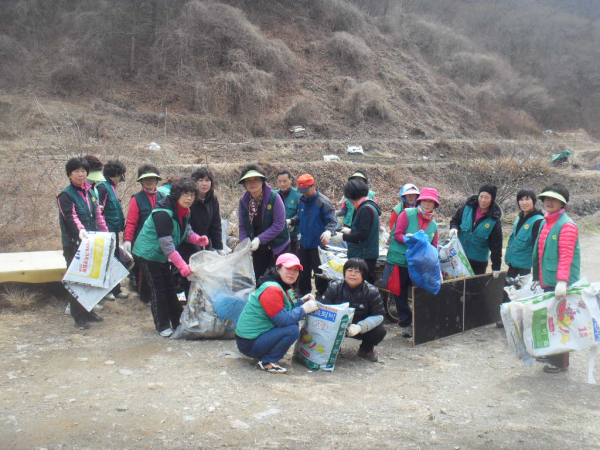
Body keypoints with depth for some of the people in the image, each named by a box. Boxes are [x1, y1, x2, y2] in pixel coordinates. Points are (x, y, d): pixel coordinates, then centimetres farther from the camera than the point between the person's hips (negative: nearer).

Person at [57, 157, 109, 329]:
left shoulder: (90, 192, 15)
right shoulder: (66, 195, -7)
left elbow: (98, 216, 17)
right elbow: (70, 217, -22)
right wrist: (80, 230, -39)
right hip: (74, 244, -7)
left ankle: (88, 311, 24)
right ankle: (78, 316, 3)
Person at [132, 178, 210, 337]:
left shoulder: (184, 212, -1)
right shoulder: (163, 213, -29)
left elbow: (186, 231, 4)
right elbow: (166, 243, -33)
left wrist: (197, 239, -20)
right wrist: (182, 265, -37)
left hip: (162, 255, 9)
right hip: (148, 253, -9)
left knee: (169, 288, 14)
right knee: (158, 289, -3)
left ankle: (178, 322, 24)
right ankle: (162, 326, 9)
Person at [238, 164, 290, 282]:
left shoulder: (274, 198, -17)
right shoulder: (243, 201, -4)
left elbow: (279, 225, -20)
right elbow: (243, 227, 1)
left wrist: (259, 239, -23)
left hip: (277, 246, -4)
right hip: (257, 248, 4)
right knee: (259, 280, 13)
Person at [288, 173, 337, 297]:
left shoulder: (323, 201, -16)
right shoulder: (302, 200, 4)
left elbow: (332, 221, -17)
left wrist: (328, 231, -37)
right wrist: (291, 222, -3)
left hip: (318, 244, -7)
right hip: (304, 242, 7)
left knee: (319, 272, 4)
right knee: (303, 270, 19)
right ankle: (303, 293, 36)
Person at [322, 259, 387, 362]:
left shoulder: (372, 292, -15)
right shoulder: (334, 287, -12)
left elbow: (378, 316, -17)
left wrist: (359, 327, -35)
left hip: (361, 329, 0)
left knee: (380, 331, -27)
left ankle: (366, 350, 9)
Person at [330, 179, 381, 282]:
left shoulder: (366, 209, -17)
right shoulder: (368, 206, 14)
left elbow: (363, 235, -22)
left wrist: (343, 237, -12)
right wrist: (350, 231, 28)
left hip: (364, 257, -10)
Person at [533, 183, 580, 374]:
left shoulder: (567, 225, -12)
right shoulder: (545, 222, 15)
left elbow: (566, 256, -21)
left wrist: (562, 281, -29)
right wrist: (537, 277, 24)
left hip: (559, 284, -8)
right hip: (546, 281, 8)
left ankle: (560, 362, 7)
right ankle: (550, 354, 28)